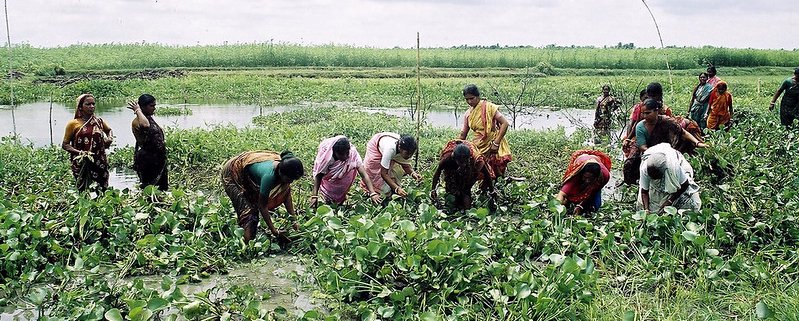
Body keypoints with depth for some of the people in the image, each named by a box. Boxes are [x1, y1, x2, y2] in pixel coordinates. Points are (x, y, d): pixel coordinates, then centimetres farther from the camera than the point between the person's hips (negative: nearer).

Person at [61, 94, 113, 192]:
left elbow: (109, 130, 30)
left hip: (100, 162, 3)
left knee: (103, 190, 4)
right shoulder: (73, 123, -2)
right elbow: (65, 144, 0)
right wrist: (79, 152, -15)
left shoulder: (99, 121, 8)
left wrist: (110, 138, 8)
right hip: (82, 164, -3)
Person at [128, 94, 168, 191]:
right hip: (147, 160, -9)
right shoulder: (137, 121, -16)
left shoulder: (150, 118, 12)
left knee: (163, 187, 13)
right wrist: (138, 110, -28)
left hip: (158, 160, 9)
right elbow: (145, 125, -41)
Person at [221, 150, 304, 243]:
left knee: (254, 208, 9)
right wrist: (274, 231, -26)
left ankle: (251, 241, 19)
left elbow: (287, 195, -7)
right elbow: (262, 206, -30)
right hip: (232, 174, -8)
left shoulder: (283, 166, -20)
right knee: (247, 212, -14)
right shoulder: (269, 175, -40)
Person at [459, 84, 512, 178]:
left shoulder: (488, 107, -10)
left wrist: (496, 143, -19)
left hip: (493, 147, -5)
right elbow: (462, 135, 14)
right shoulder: (468, 114, 7)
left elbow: (504, 123, -14)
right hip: (479, 147, 5)